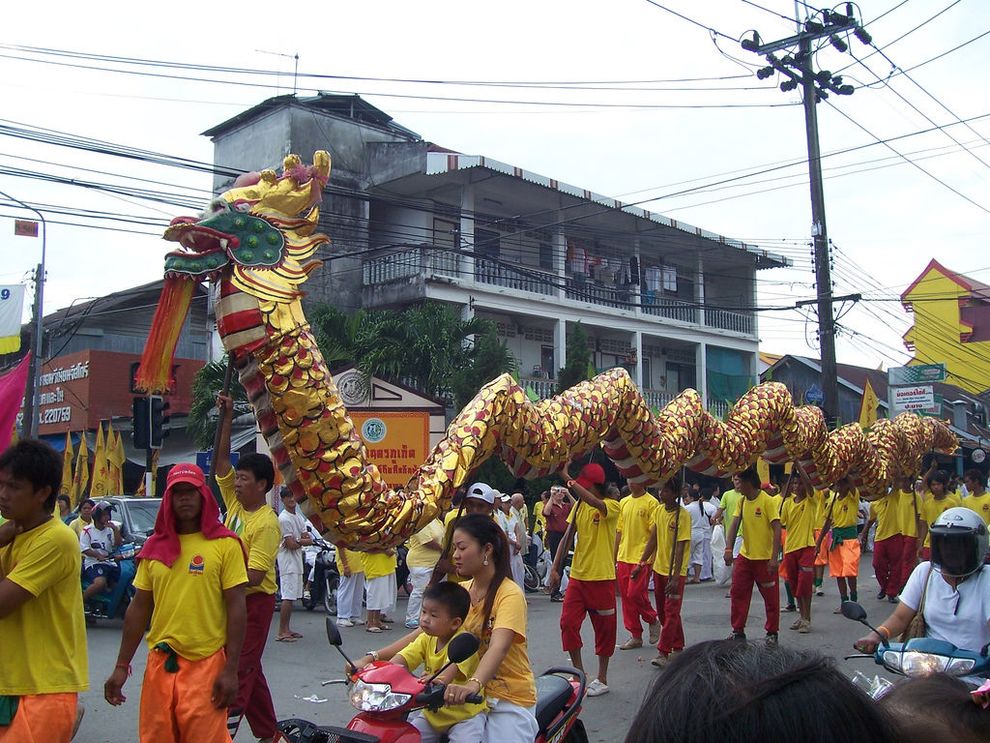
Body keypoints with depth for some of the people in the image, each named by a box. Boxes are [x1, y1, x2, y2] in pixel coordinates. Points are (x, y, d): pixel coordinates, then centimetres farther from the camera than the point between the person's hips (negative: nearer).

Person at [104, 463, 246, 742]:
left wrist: (231, 670, -9)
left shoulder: (225, 544, -4)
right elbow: (138, 608, 13)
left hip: (206, 664, -4)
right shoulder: (155, 546, 9)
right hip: (159, 663, 4)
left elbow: (236, 607, -5)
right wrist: (122, 666, 11)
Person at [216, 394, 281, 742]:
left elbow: (254, 575, -22)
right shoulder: (235, 503, 4)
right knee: (249, 670, 15)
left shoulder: (267, 523, -18)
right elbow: (221, 461, 5)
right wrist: (227, 418, 0)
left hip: (254, 600, -9)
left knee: (240, 670, -6)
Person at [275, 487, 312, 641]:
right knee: (288, 597, -11)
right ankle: (281, 632, -9)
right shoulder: (284, 518, -13)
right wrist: (303, 541, -1)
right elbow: (291, 545, -18)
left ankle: (287, 629, 16)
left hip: (297, 561, 9)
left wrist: (296, 541, -10)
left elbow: (309, 540, 7)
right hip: (287, 561, -9)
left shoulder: (299, 517, 15)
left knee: (293, 597, 10)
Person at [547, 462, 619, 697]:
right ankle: (579, 672, 16)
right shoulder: (579, 506, 7)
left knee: (604, 628, 6)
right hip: (577, 575, 5)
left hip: (602, 578, -5)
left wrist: (568, 479, -36)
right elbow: (567, 537, 8)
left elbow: (594, 502, -34)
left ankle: (602, 679, 19)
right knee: (568, 623, 1)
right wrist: (555, 568, 3)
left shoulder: (612, 506, -10)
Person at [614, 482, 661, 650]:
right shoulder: (623, 502, 11)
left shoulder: (651, 502, -8)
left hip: (641, 558, -6)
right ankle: (635, 636, 17)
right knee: (626, 597, 7)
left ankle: (653, 620, 18)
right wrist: (614, 558, 13)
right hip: (623, 558, 6)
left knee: (635, 594, -10)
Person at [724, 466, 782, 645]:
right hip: (745, 555, 6)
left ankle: (772, 632, 20)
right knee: (738, 593, 6)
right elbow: (734, 526, -2)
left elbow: (777, 529, -17)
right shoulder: (741, 502, 3)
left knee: (771, 597, 6)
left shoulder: (767, 501, -15)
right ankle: (738, 630, 17)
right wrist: (728, 549, -16)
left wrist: (774, 558, -21)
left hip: (765, 558, -6)